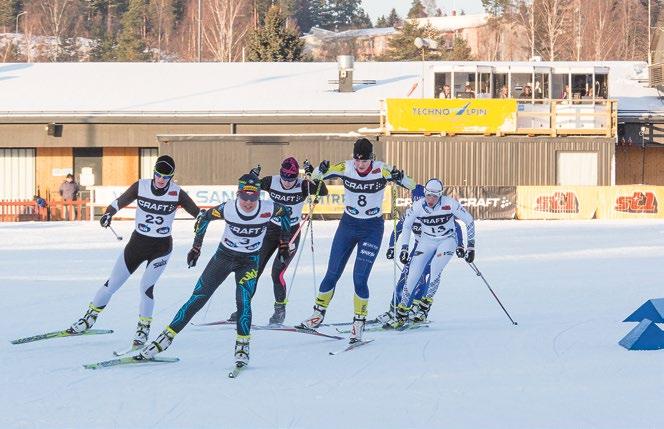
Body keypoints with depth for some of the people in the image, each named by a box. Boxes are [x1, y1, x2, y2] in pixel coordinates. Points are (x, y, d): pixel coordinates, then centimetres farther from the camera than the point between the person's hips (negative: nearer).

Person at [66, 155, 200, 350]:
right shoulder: (141, 186, -8)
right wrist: (108, 214, -23)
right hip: (137, 242, 2)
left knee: (146, 286, -18)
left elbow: (198, 213, -4)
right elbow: (119, 202, -4)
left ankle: (143, 330, -2)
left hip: (161, 247, -2)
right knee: (112, 283, 7)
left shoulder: (177, 193, -10)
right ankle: (89, 318, 25)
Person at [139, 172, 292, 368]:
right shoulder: (228, 209, -22)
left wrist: (284, 245, 7)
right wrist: (196, 248, 2)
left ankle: (242, 346, -7)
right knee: (197, 298, -2)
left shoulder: (268, 209, -21)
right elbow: (204, 217, -3)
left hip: (249, 261, 0)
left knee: (243, 301, -22)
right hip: (224, 256, 0)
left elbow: (285, 212, 3)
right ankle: (166, 338, 4)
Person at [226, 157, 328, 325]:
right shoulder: (271, 182, -10)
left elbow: (323, 191, -26)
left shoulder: (303, 186, -15)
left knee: (277, 272, -14)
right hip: (271, 230, 3)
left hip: (291, 234, -3)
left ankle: (280, 309, 7)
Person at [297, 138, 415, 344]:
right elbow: (318, 176, 0)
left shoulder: (381, 170, -17)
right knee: (332, 274, 6)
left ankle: (359, 323, 3)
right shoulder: (345, 168, -12)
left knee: (360, 279, -11)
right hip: (348, 224, 3)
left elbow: (410, 185, -14)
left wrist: (399, 177, -36)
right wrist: (320, 170, -23)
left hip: (372, 228, -3)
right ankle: (318, 314, 24)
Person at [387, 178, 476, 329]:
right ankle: (401, 314, -1)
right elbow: (406, 225, 4)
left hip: (447, 241, -2)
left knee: (435, 269, -28)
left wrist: (470, 246, -9)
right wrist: (404, 248, -1)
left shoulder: (449, 204, -21)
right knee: (413, 274, -10)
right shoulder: (418, 206, -14)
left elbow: (469, 221, -10)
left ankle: (426, 303, -14)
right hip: (426, 241, 2)